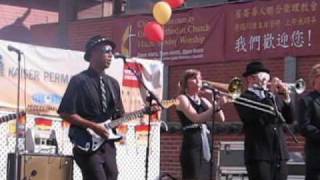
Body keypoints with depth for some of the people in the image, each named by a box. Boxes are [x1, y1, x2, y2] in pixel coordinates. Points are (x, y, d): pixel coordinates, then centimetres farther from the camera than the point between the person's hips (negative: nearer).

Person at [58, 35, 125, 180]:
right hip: (88, 143, -7)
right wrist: (93, 126, -16)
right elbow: (65, 113, -10)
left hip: (107, 144, 7)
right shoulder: (79, 81, -5)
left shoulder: (113, 83, 15)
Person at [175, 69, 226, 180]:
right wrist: (216, 106, -21)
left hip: (206, 146, 7)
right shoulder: (182, 98, -1)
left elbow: (221, 118, 10)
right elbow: (196, 118, -17)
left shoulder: (203, 100, 19)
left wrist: (217, 102, 0)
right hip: (192, 145, -7)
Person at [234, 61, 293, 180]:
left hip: (280, 156, 6)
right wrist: (270, 94, -15)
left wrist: (286, 98, -5)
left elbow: (289, 119, 10)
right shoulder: (243, 99, -1)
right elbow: (256, 116, -19)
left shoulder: (275, 97, 17)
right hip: (259, 155, -6)